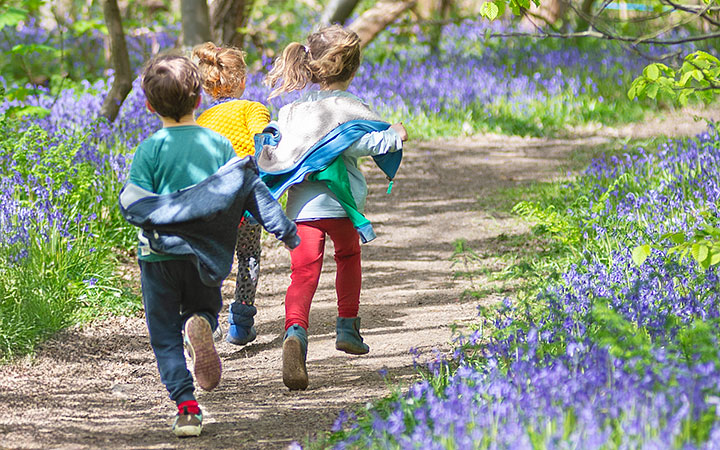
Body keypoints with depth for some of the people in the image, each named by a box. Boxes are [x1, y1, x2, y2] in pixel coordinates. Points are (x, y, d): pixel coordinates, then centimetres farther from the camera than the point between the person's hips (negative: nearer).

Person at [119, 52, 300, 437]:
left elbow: (134, 204, -14)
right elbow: (252, 190, 1)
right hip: (205, 257, 2)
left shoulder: (150, 149, -10)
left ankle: (186, 405, -5)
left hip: (161, 254, -2)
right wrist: (284, 229, 8)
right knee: (205, 307, 25)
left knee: (164, 335, 9)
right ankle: (200, 325, -13)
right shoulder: (218, 144, 0)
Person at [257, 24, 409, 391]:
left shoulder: (291, 106, 9)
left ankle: (295, 331, -34)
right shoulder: (348, 106, -6)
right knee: (348, 257, 26)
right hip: (339, 203, -2)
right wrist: (396, 135, -1)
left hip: (301, 207, 2)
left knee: (303, 272, -7)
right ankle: (347, 327, 36)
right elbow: (371, 141, -20)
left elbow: (272, 149, 12)